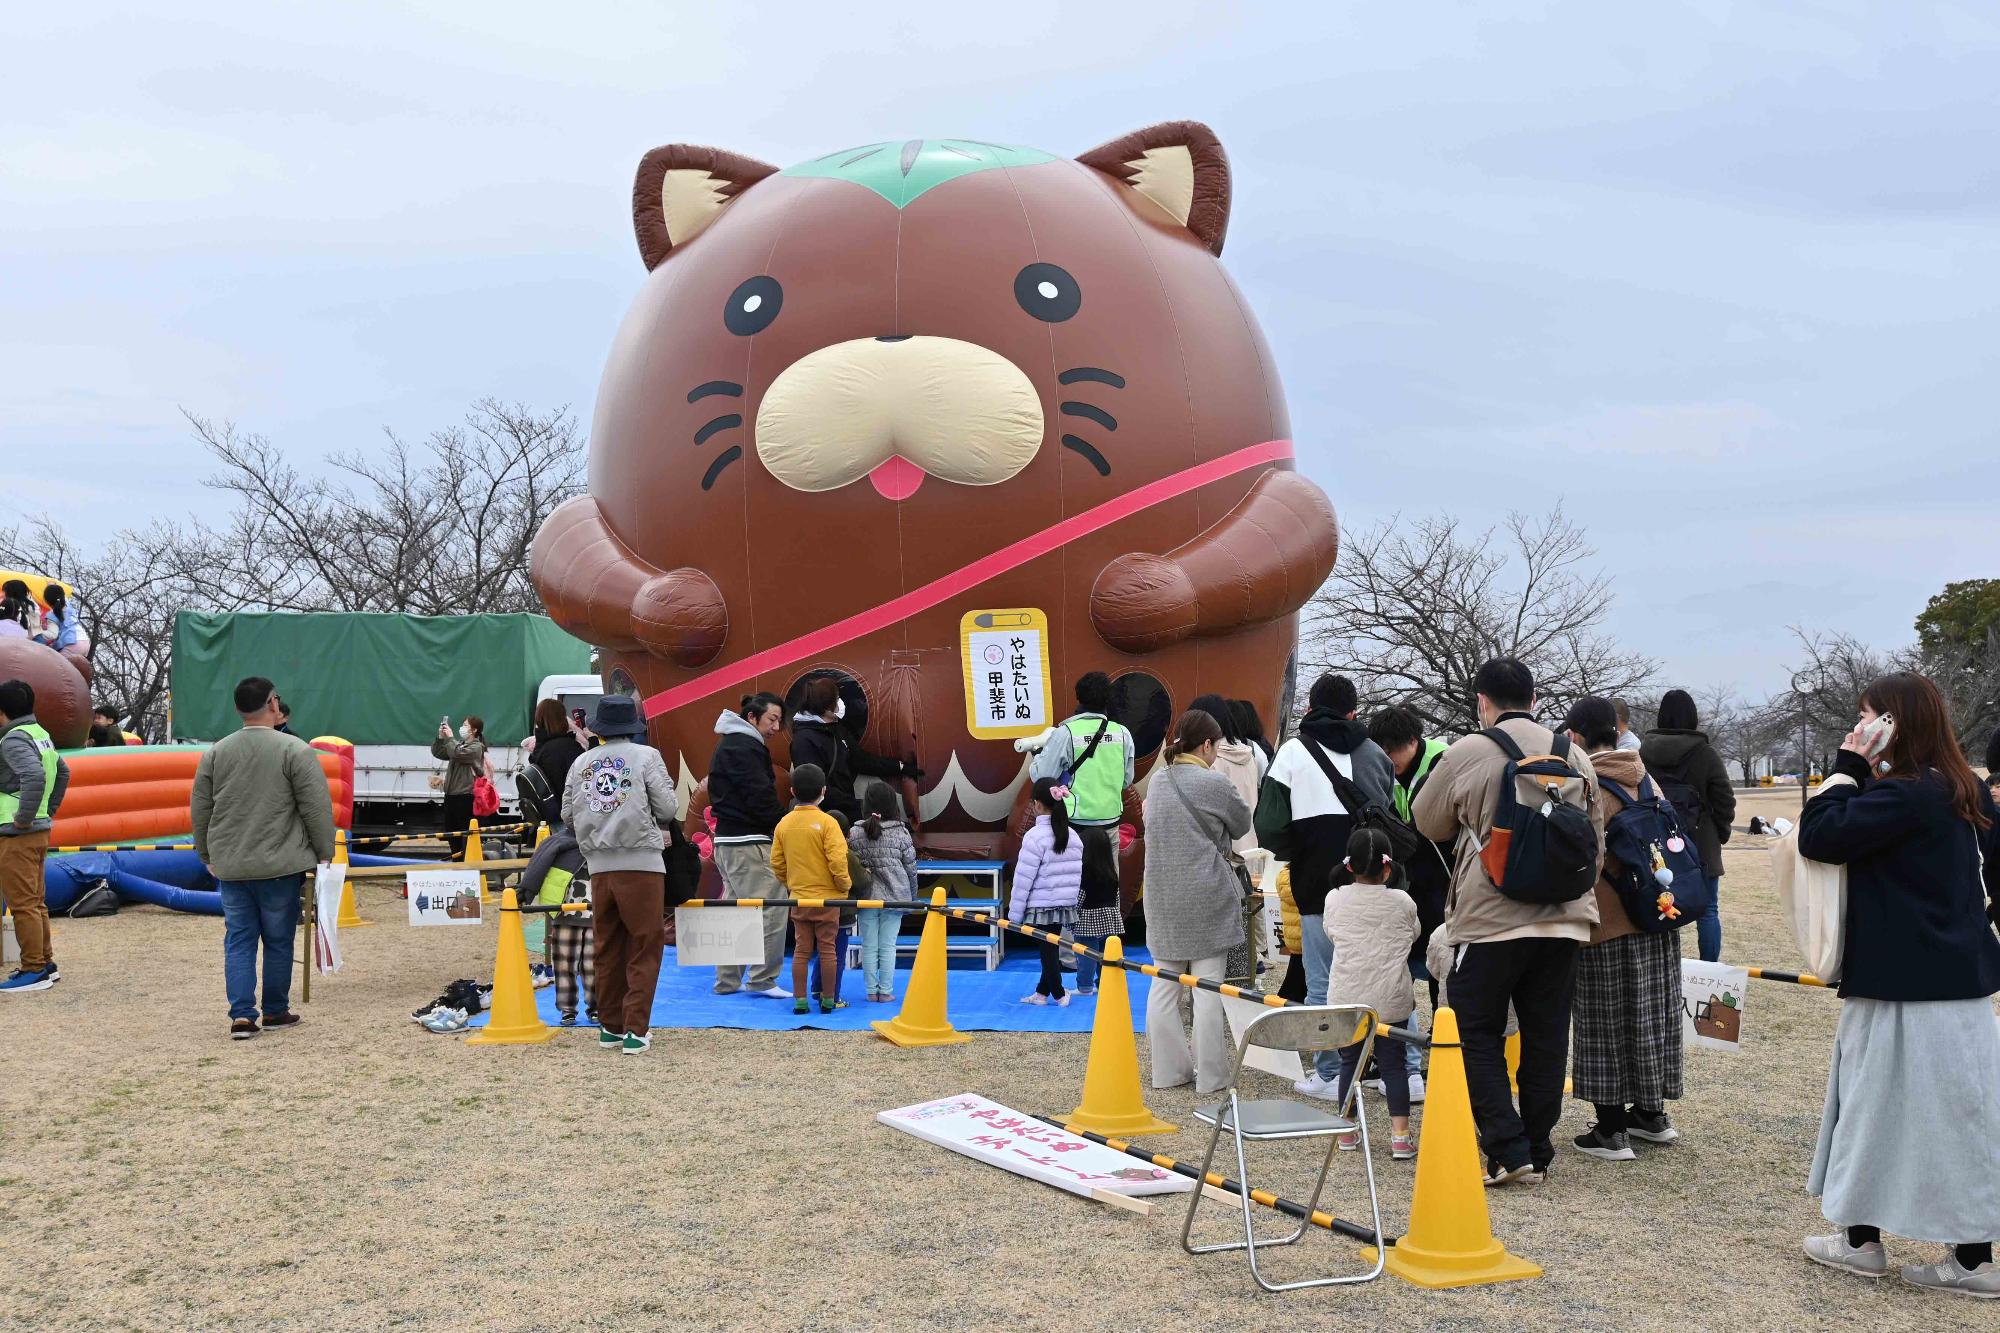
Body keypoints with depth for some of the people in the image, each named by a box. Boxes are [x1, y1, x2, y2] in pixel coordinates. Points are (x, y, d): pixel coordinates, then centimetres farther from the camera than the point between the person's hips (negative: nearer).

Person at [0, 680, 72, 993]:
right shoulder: (40, 733, 12)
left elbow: (34, 776, -32)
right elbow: (62, 772, 25)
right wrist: (49, 810, 23)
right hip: (40, 830, 9)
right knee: (36, 902, 16)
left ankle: (34, 970, 0)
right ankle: (45, 963, 23)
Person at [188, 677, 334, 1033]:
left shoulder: (215, 753, 5)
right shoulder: (295, 750, -8)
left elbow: (200, 810, 11)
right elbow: (317, 808, -9)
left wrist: (207, 856, 22)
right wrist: (324, 854, 1)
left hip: (231, 866, 3)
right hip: (280, 867, -3)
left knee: (239, 941, 7)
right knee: (278, 941, 8)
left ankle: (242, 1015, 1)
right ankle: (275, 1012, 17)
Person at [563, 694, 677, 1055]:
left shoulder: (581, 763, 8)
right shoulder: (646, 756, -3)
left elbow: (568, 814, 11)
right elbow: (667, 809, -5)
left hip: (599, 866, 4)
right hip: (642, 863, -4)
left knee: (607, 948, 13)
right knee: (645, 948, 2)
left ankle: (610, 1027, 20)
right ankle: (636, 1031, -1)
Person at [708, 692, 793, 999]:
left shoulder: (729, 746, 19)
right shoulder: (743, 748, -14)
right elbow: (761, 798, -19)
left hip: (728, 840, 11)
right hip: (748, 842, -11)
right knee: (772, 907, -8)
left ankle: (728, 980, 20)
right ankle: (762, 980, -5)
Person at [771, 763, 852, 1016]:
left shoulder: (784, 823, 1)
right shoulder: (826, 822, -14)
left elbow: (776, 862, 5)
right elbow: (837, 861, -19)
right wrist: (845, 884, -3)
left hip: (798, 898, 4)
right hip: (827, 897, -4)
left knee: (801, 950, 9)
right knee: (827, 949, 6)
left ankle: (800, 1001, 9)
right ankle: (828, 1000, 12)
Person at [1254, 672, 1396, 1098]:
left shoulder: (1293, 751, -3)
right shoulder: (1375, 753, 10)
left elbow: (1270, 827, -9)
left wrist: (1298, 854, 8)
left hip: (1319, 886, -4)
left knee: (1323, 984, 5)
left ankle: (1330, 1074, 8)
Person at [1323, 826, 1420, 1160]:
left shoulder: (1335, 899, -2)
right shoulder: (1402, 902, -3)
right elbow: (1413, 935, 14)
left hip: (1346, 999, 1)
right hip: (1391, 1000, -1)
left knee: (1349, 1062, 13)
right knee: (1394, 1063, 6)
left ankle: (1348, 1132, 22)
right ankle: (1400, 1136, 0)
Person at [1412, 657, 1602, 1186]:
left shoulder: (1466, 754, -8)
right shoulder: (1574, 755, 6)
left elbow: (1427, 822, 7)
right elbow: (1594, 839, 16)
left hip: (1489, 919, -5)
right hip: (1564, 919, 5)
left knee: (1476, 1033, 6)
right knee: (1546, 1036, 12)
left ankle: (1507, 1152, 0)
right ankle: (1538, 1153, 19)